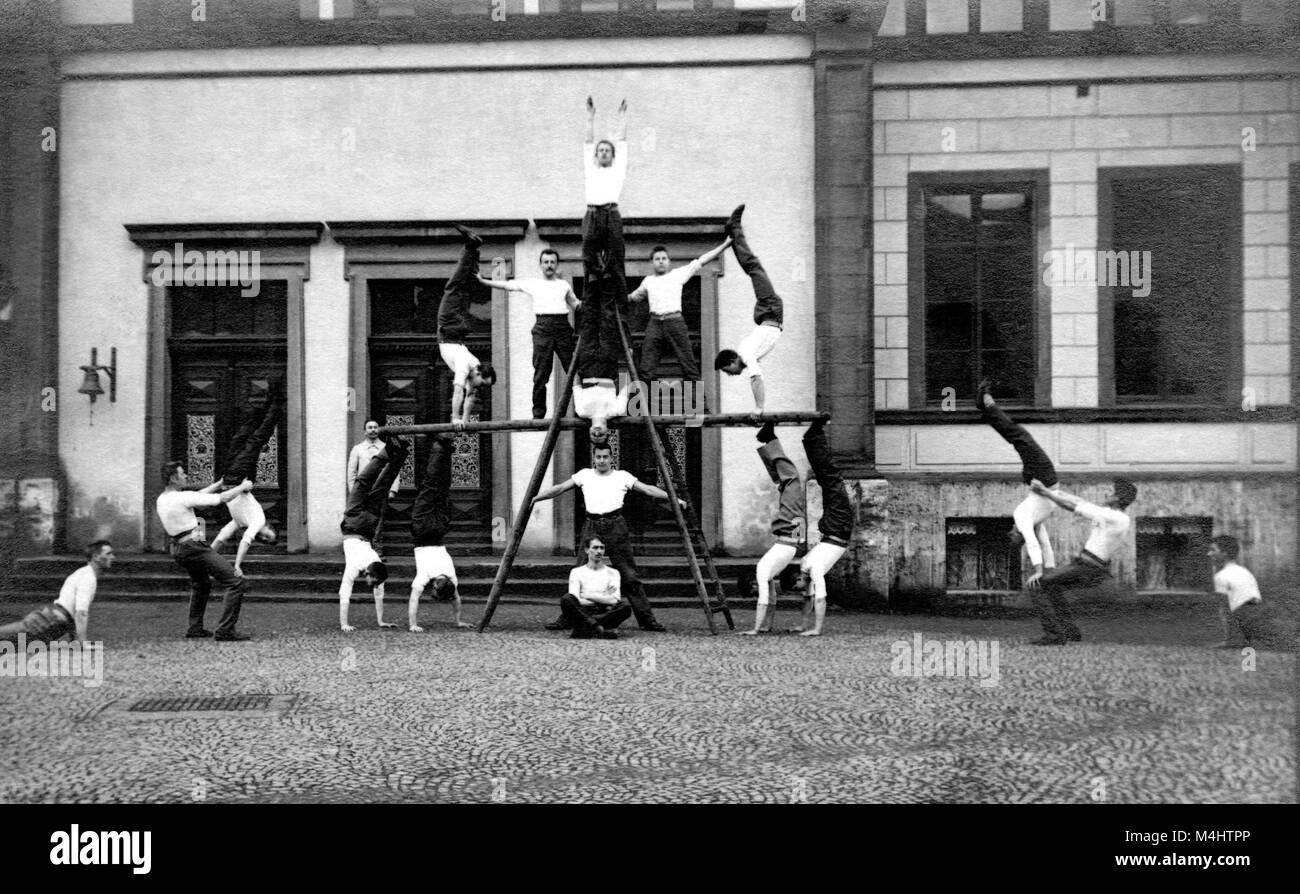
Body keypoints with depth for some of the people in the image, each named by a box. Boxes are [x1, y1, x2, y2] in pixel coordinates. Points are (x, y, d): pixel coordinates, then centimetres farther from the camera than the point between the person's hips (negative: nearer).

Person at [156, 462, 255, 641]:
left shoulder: (161, 500, 9)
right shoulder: (183, 498, -17)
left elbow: (198, 496, 22)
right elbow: (222, 499, -13)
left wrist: (219, 483, 28)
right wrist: (243, 487, 3)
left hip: (178, 549, 9)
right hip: (194, 546, -9)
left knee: (201, 584, 34)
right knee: (235, 583, -9)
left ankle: (195, 629, 34)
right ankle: (225, 631, -13)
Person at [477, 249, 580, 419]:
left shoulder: (564, 285, 19)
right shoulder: (532, 284, 17)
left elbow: (576, 305, 23)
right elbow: (506, 285, 18)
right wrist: (482, 280, 16)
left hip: (563, 327, 1)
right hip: (543, 327, 0)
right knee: (541, 374, -4)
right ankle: (538, 413, 1)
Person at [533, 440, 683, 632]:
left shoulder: (622, 476, 8)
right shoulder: (584, 475, 12)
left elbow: (648, 489, 5)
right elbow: (559, 488, 13)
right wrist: (533, 499, 8)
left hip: (616, 526, -1)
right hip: (592, 526, 1)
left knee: (630, 576, -3)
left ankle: (647, 620, 0)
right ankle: (567, 619, 7)